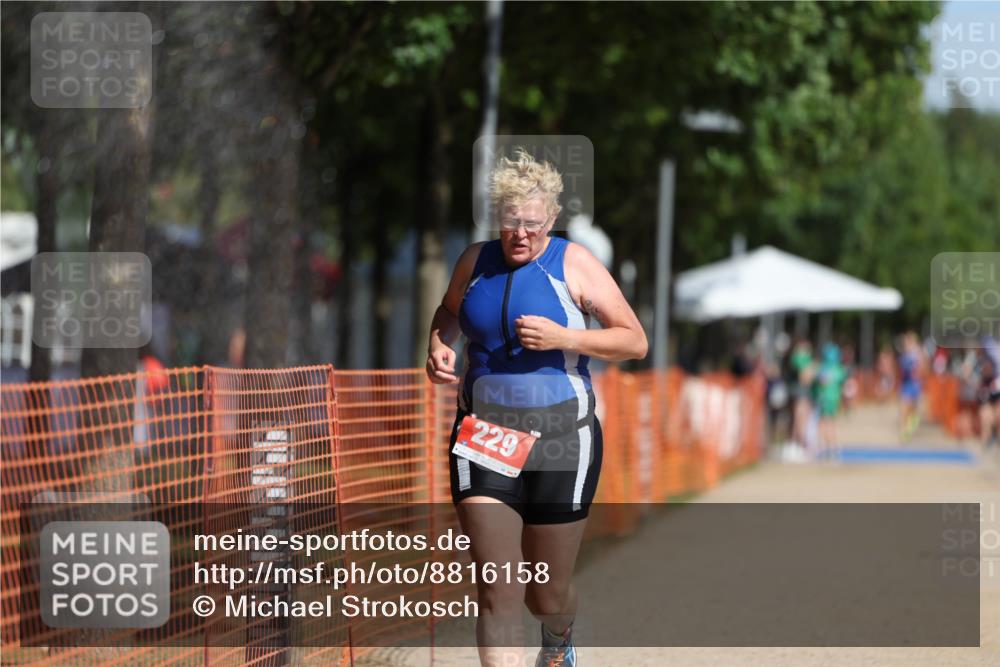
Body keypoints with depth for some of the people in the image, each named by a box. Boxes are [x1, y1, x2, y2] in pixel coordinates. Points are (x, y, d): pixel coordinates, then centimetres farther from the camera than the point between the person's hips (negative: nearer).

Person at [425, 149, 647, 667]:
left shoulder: (573, 264, -5)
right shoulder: (475, 261, 5)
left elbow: (634, 341, -5)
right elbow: (449, 311, 27)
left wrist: (563, 338, -19)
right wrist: (438, 346, 4)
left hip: (559, 439, -2)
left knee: (547, 594, 11)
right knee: (497, 590, -11)